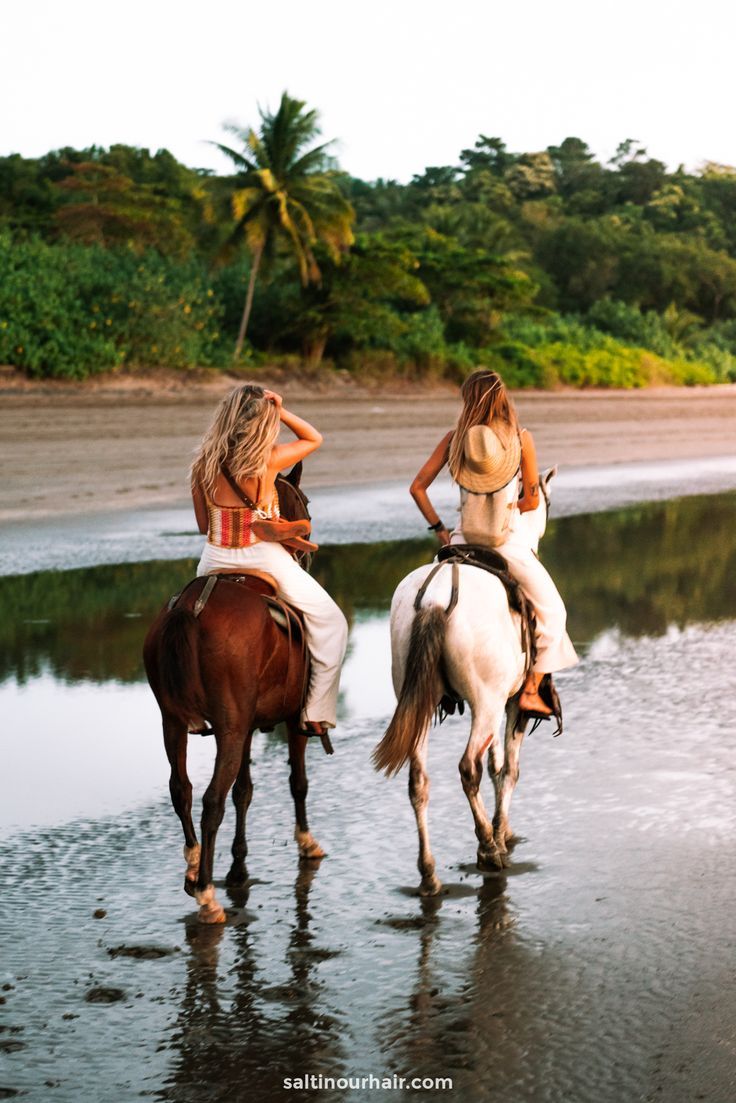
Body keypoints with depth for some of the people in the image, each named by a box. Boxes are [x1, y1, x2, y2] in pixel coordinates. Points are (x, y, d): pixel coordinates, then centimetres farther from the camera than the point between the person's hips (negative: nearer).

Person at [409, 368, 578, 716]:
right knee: (550, 610, 15)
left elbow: (418, 487, 1)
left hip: (463, 540, 2)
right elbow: (531, 501, -2)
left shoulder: (454, 438, -2)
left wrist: (439, 529, 9)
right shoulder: (521, 438, -7)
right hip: (508, 541, -2)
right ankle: (531, 691, 8)